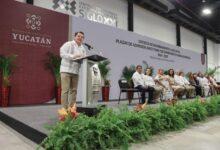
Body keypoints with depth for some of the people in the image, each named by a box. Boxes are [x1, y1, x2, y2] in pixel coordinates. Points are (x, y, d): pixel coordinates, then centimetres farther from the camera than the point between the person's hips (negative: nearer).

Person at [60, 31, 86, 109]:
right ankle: (64, 108, -1)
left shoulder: (82, 48, 17)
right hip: (66, 70, -6)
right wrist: (73, 56, -24)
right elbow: (62, 53, -14)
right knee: (65, 90, -6)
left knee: (73, 90, 6)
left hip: (75, 71, 6)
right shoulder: (68, 44, -3)